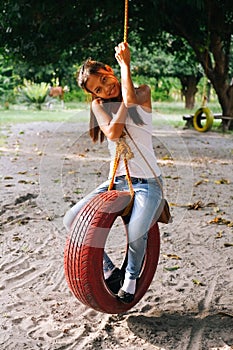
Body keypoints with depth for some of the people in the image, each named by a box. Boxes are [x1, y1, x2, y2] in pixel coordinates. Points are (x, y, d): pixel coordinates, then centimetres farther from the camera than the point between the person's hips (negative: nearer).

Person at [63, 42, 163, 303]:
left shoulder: (142, 93, -1)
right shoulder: (99, 105, 6)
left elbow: (131, 99, -27)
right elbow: (113, 133, -14)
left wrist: (125, 63, -15)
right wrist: (124, 102, -10)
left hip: (147, 183, -4)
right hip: (116, 181, 4)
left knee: (136, 233, -31)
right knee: (71, 221, -9)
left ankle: (131, 276, 2)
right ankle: (108, 269, 10)